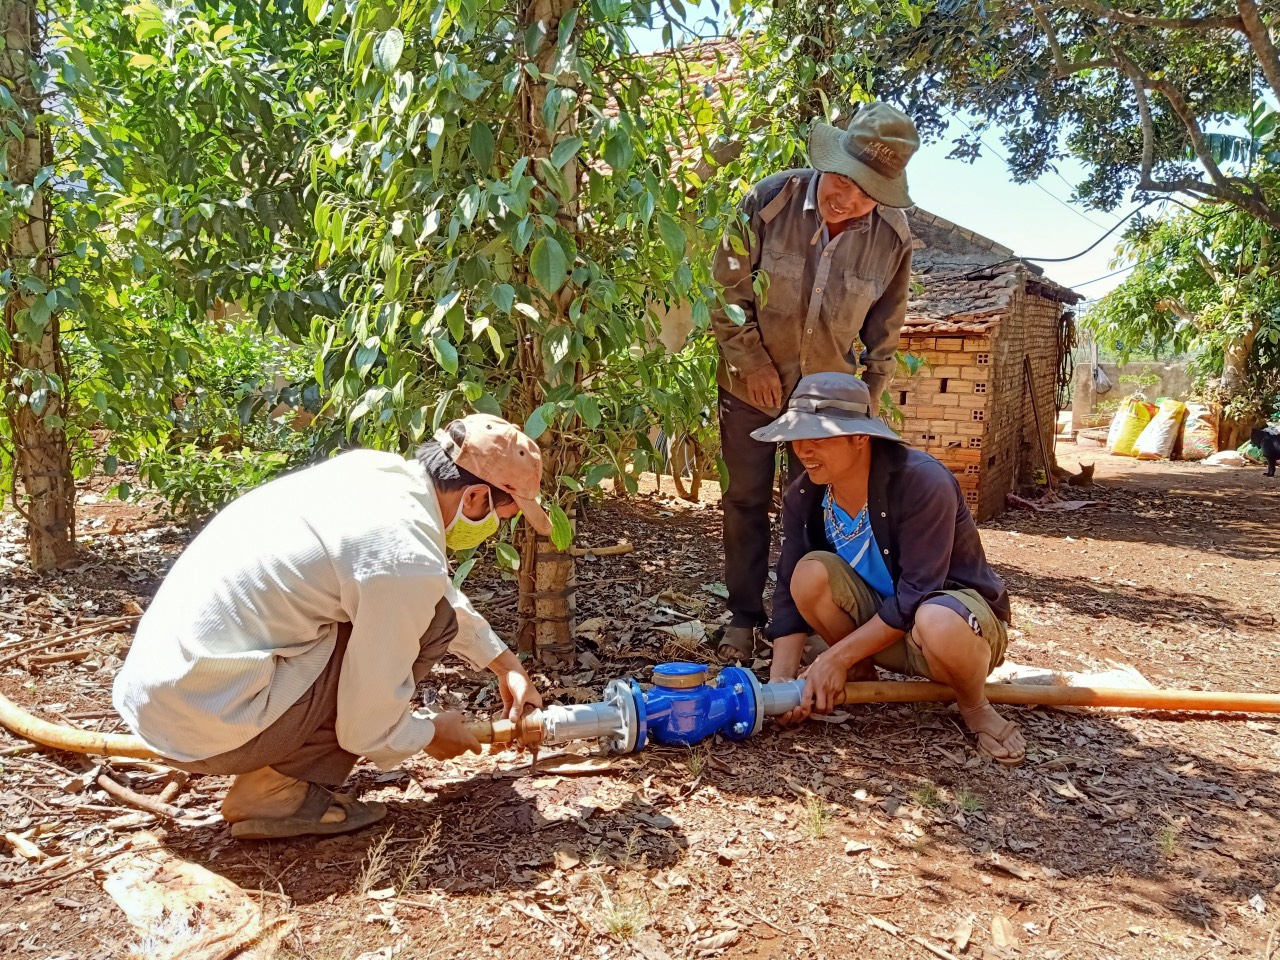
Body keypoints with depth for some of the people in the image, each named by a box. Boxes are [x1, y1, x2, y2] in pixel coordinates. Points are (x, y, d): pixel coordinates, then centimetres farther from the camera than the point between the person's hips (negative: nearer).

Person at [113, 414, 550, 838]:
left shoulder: (375, 470, 3)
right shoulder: (406, 559, -23)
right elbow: (369, 728, -14)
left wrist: (506, 665, 28)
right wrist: (430, 734, 8)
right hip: (206, 723, -8)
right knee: (429, 621, -6)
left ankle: (278, 768, 13)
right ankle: (281, 792, -2)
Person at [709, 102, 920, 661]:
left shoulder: (892, 236, -11)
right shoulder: (770, 200, -16)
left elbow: (884, 329, 1)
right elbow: (726, 285, -8)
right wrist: (751, 358, -11)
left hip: (827, 393, 1)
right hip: (752, 383, 0)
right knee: (746, 501, 6)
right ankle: (743, 616, 20)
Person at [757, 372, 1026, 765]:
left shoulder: (923, 481, -28)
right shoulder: (803, 497, -10)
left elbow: (915, 596, -29)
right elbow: (790, 590, -9)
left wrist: (837, 656, -27)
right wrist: (780, 678, -22)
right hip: (876, 614, 5)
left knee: (938, 623, -41)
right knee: (810, 573, -24)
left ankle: (974, 706, -7)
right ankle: (861, 676, 2)